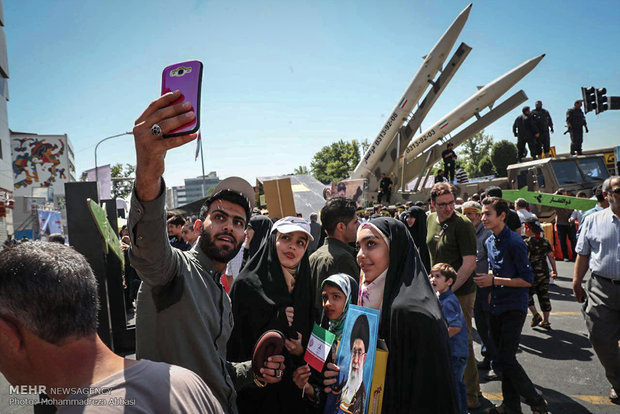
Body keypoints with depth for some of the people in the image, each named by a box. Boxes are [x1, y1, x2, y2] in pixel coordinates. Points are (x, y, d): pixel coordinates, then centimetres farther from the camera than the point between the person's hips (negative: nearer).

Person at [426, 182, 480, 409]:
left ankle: (471, 393, 18)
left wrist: (448, 290, -20)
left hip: (460, 293, -7)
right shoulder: (431, 220, 5)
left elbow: (469, 264, -21)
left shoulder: (463, 225, -18)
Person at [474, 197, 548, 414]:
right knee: (501, 357, 12)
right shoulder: (490, 241, 8)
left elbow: (527, 280, -17)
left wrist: (495, 280, -20)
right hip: (496, 306, 8)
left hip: (514, 308, -8)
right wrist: (487, 278, 2)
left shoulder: (514, 242, -16)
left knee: (507, 359, -9)